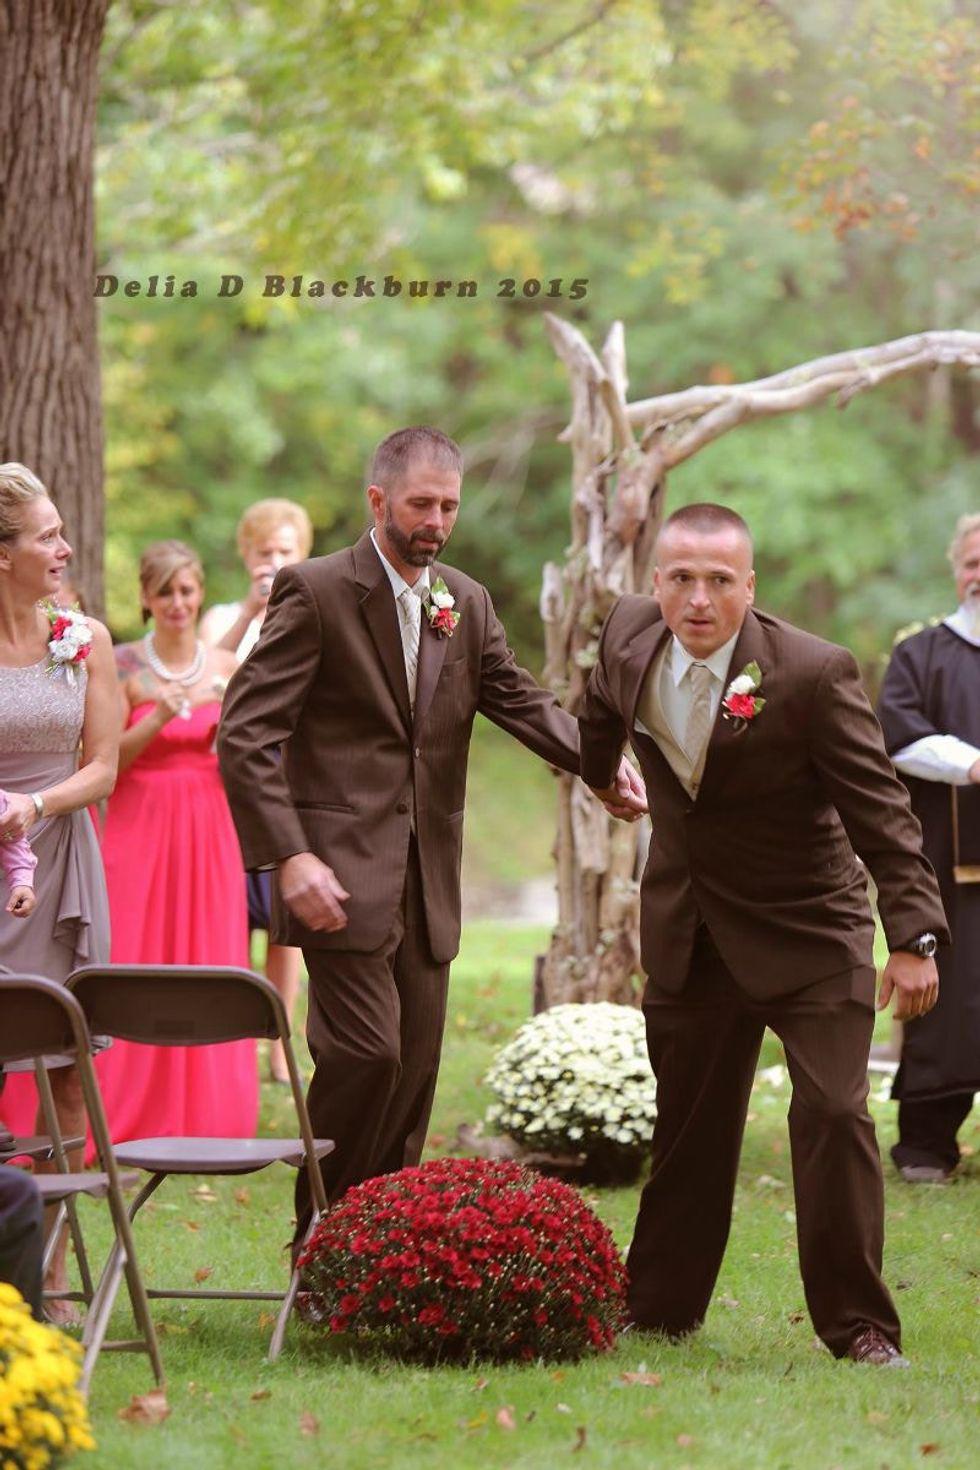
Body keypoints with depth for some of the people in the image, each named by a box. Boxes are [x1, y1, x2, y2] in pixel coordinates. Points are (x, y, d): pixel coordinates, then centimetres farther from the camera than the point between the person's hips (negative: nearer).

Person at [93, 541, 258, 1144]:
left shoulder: (226, 667, 8)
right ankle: (129, 1121, -2)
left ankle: (205, 1117, 7)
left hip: (207, 830, 3)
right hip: (140, 829, -3)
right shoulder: (124, 666, -1)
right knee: (134, 965, -7)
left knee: (209, 965, 0)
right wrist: (157, 719, -18)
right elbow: (107, 761, -4)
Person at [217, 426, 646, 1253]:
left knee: (414, 1072, 6)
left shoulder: (466, 604, 12)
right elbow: (246, 735, -11)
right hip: (344, 874, -6)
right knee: (367, 1055, -13)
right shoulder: (317, 593, -7)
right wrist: (290, 857, -20)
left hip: (428, 881, 7)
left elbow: (522, 703, 13)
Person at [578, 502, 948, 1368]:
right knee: (686, 1127, 12)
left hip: (808, 937, -4)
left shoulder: (814, 674, -23)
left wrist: (914, 938, -25)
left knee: (834, 1115, -12)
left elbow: (882, 812, -20)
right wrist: (597, 777, 34)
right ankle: (659, 1309, 25)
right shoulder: (629, 634, -8)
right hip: (689, 932, 4)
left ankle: (858, 1327, -1)